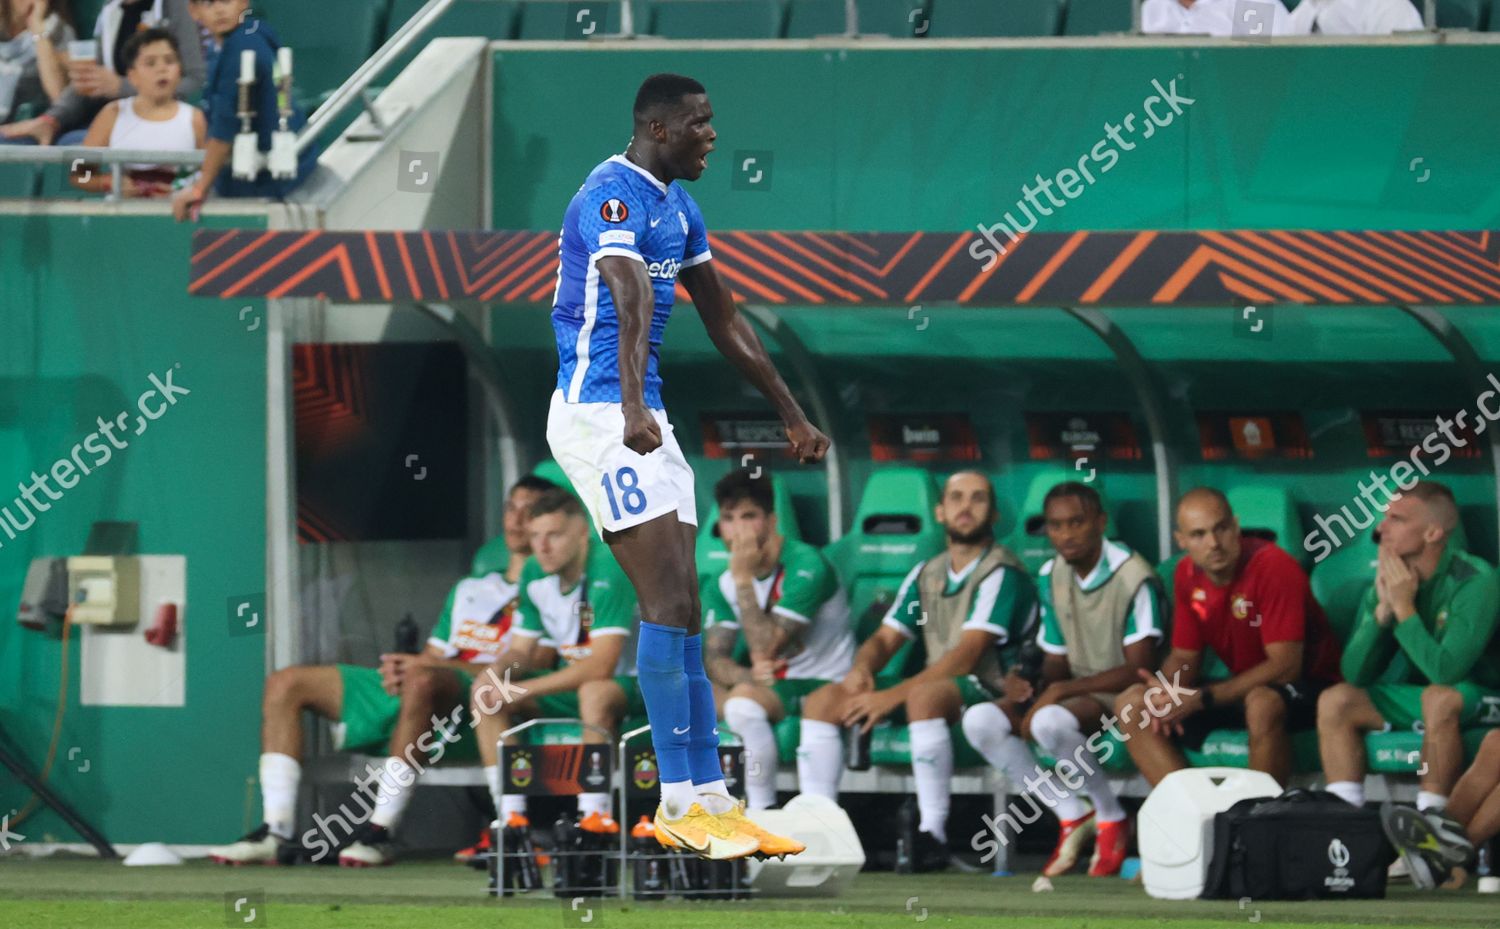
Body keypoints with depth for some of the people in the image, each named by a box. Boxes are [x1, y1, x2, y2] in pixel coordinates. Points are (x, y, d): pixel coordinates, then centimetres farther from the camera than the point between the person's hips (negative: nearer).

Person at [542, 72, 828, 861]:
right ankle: (680, 803, -13)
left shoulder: (677, 205, 15)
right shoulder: (615, 196, -16)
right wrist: (632, 409, -49)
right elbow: (632, 301, -34)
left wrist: (792, 414, 27)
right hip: (597, 412, -10)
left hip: (643, 418, 10)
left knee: (682, 610, 7)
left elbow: (724, 319, 24)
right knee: (667, 599, -14)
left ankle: (709, 800, 8)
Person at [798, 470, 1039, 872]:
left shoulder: (1001, 574, -10)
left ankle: (933, 835, -39)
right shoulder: (926, 575, 17)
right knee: (823, 700, -4)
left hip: (994, 694, -8)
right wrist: (862, 669, -8)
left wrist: (893, 695, -24)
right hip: (936, 690, 8)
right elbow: (885, 639, 17)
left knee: (925, 695, -41)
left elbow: (966, 657, -19)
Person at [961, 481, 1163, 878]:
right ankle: (1071, 817, -7)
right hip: (1073, 693, 8)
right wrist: (1034, 689, -12)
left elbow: (1139, 668, -18)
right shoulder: (1051, 577, 7)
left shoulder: (1134, 578, -15)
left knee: (1051, 722, -37)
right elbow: (1057, 661, 12)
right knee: (980, 720, -13)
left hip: (1123, 696, -7)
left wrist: (1064, 689, -21)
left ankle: (1112, 819, -14)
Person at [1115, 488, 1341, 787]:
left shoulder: (1273, 566, -21)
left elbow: (1285, 665, -25)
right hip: (1243, 688, 7)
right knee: (1131, 704, -6)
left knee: (1262, 704, -42)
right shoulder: (1187, 574, 0)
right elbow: (1184, 657, 9)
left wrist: (1202, 698, -29)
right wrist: (1166, 690, -16)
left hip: (1307, 686, -7)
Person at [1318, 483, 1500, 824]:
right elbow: (1355, 674, -4)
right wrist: (1383, 609, -17)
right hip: (1417, 699, 7)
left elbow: (1445, 671, -30)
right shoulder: (1386, 581, -1)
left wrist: (1404, 607, -24)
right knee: (1336, 700, -11)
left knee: (1439, 697, -38)